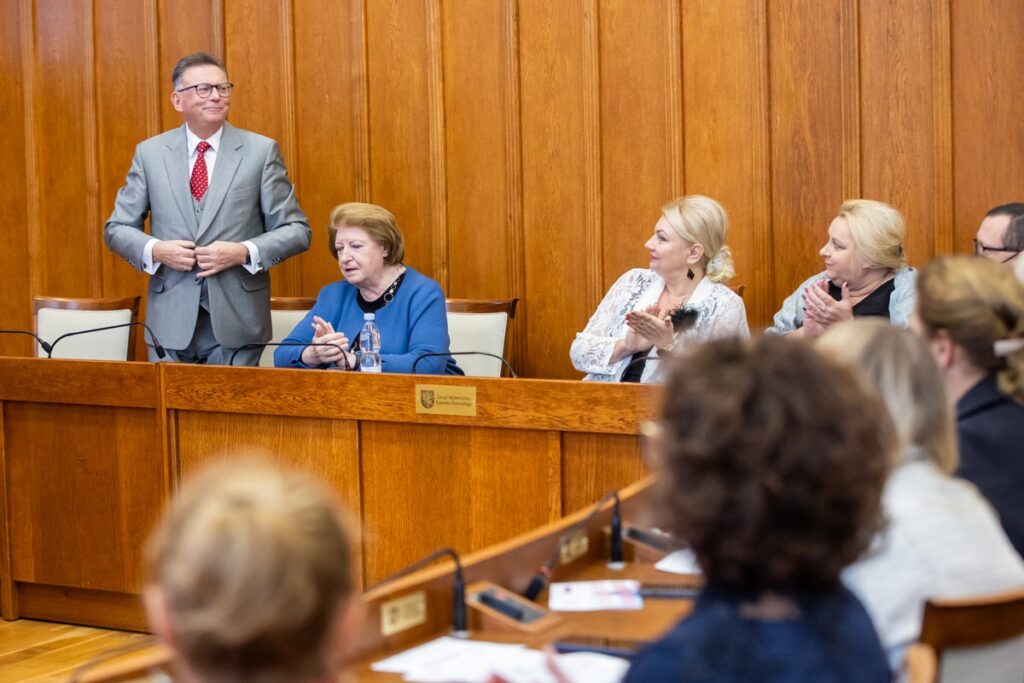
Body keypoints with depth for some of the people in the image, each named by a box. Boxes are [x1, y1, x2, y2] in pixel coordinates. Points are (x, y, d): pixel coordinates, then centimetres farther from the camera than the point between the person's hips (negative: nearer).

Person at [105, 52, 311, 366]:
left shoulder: (261, 151, 2)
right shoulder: (149, 153, 6)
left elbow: (296, 230, 2)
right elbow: (117, 228, 10)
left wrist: (244, 252, -14)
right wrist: (155, 250, -10)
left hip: (236, 323, -1)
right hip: (171, 321, 1)